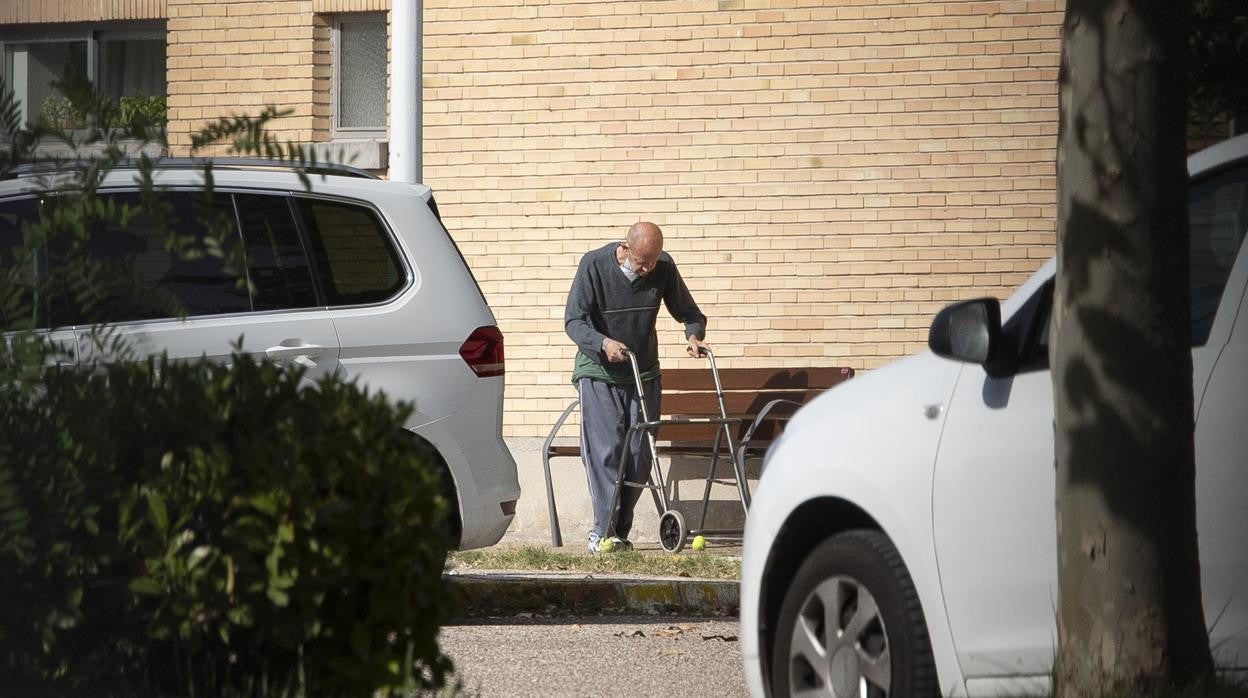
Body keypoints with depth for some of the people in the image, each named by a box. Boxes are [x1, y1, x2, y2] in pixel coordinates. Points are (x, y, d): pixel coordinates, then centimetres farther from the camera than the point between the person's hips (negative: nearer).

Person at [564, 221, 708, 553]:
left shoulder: (663, 268, -5)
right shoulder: (594, 265, -15)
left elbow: (688, 311, 7)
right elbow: (573, 320, -17)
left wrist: (693, 335, -16)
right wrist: (603, 343, -35)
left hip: (644, 375, 4)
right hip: (599, 373, -4)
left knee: (639, 457, 1)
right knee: (604, 451, -13)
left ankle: (620, 532, 8)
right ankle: (603, 532, -13)